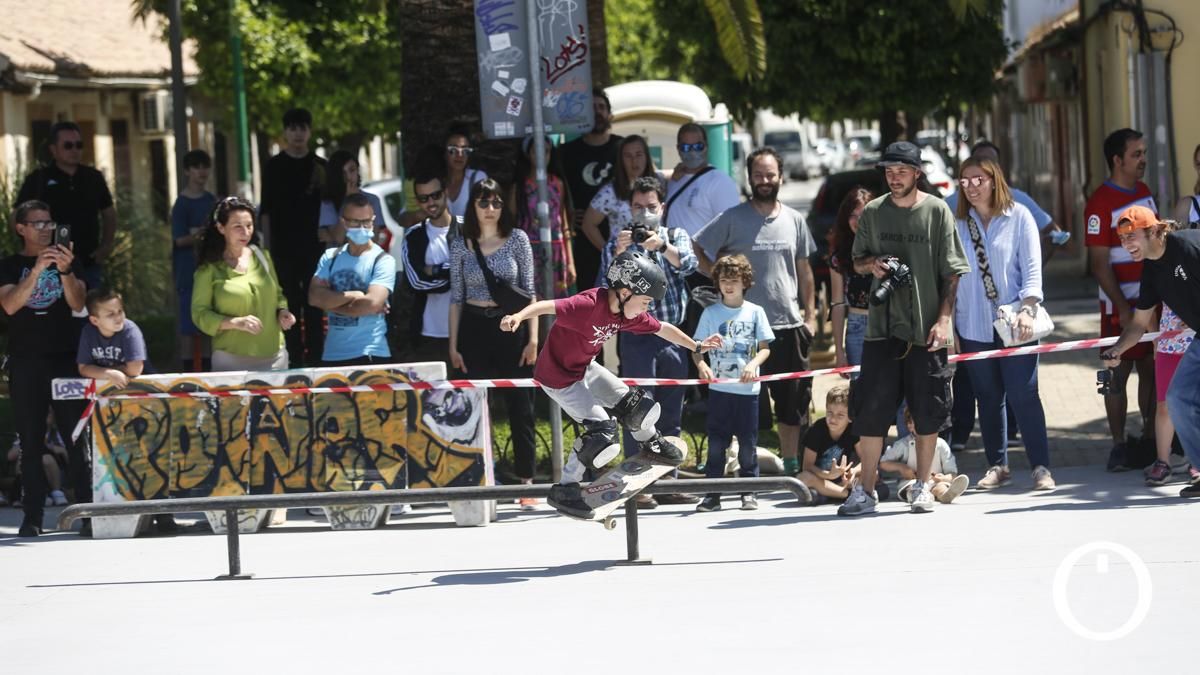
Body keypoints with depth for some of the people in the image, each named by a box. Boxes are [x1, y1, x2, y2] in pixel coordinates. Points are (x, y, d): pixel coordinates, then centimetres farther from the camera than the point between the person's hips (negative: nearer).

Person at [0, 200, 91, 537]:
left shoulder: (67, 260, 11)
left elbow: (78, 304, -2)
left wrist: (65, 271, -19)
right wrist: (37, 269, -22)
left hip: (66, 360, 0)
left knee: (77, 439, -6)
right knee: (31, 443, 1)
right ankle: (33, 516, 3)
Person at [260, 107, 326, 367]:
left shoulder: (320, 166, 8)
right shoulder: (274, 166, 4)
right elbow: (266, 211, 3)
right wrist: (268, 246, -2)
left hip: (314, 247, 1)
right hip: (284, 248, -1)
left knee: (314, 306, 2)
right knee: (288, 305, -2)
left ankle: (314, 360, 6)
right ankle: (292, 360, 1)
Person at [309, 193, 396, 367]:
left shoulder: (383, 261, -6)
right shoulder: (330, 257, 8)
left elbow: (372, 304, -19)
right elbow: (315, 297, -4)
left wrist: (332, 304, -7)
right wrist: (352, 296, -14)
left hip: (370, 356, -5)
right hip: (332, 355, 5)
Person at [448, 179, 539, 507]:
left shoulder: (517, 239, 2)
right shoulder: (461, 245, 5)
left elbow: (529, 291, 2)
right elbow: (456, 297, 8)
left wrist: (533, 337, -4)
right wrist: (453, 345, 4)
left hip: (511, 327, -1)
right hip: (474, 329, 1)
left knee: (520, 407, 0)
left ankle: (526, 483, 5)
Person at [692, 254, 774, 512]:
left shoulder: (755, 312, 4)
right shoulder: (711, 313, 4)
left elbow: (765, 347, 4)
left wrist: (753, 364, -16)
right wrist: (701, 364, -18)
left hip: (748, 388, 0)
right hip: (719, 388, 0)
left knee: (748, 442, 4)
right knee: (716, 442, 2)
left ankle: (749, 492, 14)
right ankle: (712, 494, 7)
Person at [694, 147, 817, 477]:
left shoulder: (794, 220, 9)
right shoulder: (733, 218, -2)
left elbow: (804, 270, 14)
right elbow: (696, 249, 1)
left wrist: (810, 314, 9)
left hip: (790, 325, 4)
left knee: (794, 401, 9)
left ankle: (792, 467, 19)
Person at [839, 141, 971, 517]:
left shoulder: (937, 211, -1)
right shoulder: (873, 212, 7)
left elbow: (952, 272, -1)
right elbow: (857, 261, 18)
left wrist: (943, 319, -9)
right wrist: (871, 264, -6)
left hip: (926, 329, -2)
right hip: (882, 327, 2)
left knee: (928, 411, 4)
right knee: (871, 410, 0)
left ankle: (923, 486, 17)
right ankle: (866, 489, 5)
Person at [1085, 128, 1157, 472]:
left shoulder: (1145, 193, 11)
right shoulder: (1100, 204, -12)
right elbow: (1099, 264, -14)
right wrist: (1122, 308, -18)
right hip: (1121, 304, -7)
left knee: (1151, 368, 10)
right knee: (1119, 372, -2)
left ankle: (1150, 437, 18)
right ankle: (1119, 446, 3)